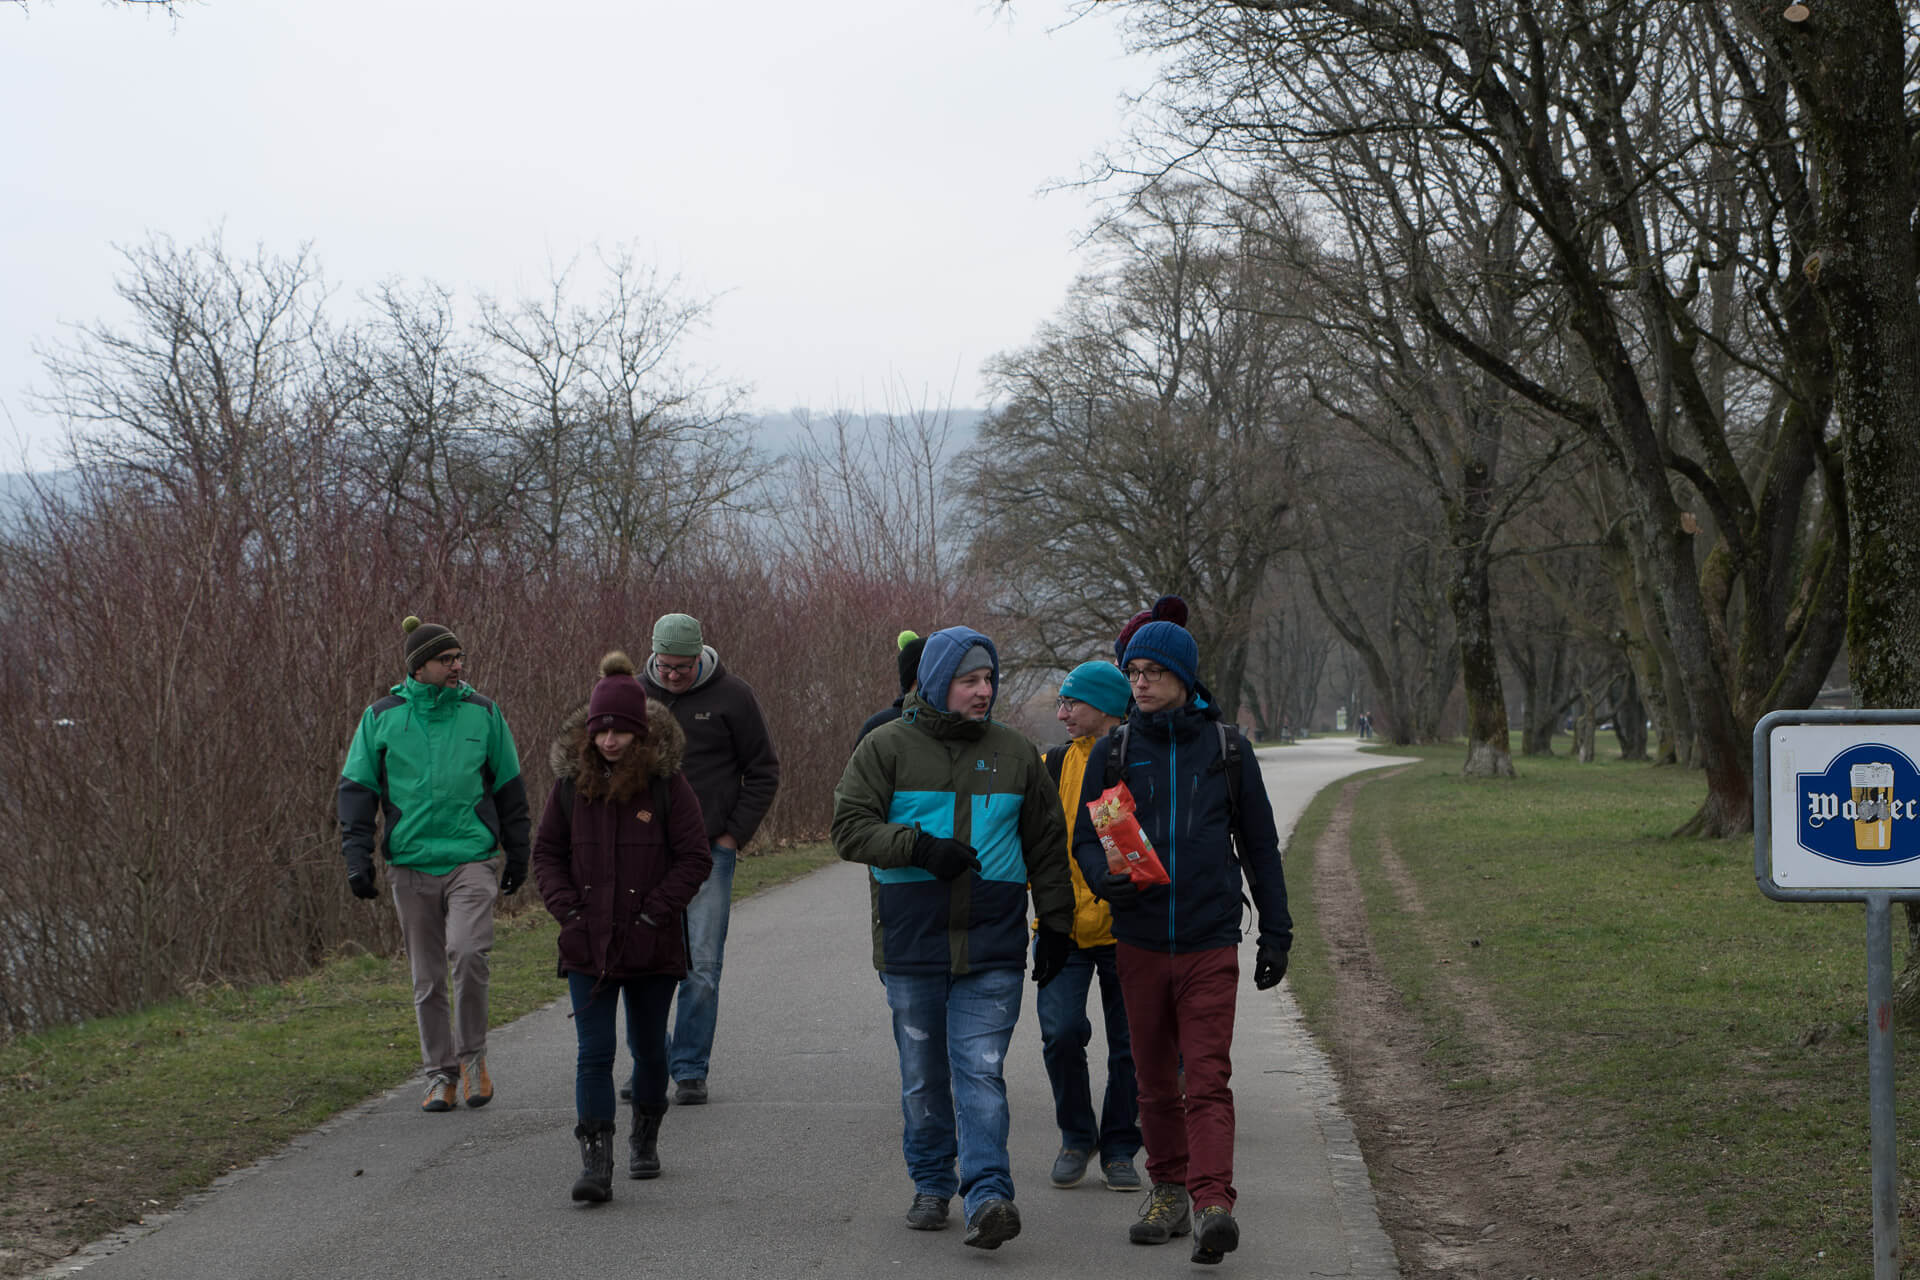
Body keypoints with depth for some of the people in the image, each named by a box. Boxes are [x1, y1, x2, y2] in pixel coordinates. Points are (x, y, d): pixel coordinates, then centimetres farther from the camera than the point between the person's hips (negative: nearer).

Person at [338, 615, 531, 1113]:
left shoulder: (482, 713, 6)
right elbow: (355, 788, 8)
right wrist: (357, 855, -2)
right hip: (411, 864, 1)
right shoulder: (382, 717, 3)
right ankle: (440, 1074, 18)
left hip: (473, 859, -1)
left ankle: (472, 1054, -1)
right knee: (427, 975, 6)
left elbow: (510, 788, 14)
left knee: (468, 952, -20)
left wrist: (517, 857, 15)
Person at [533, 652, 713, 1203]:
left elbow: (696, 858, -5)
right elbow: (546, 853, 8)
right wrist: (568, 910, -5)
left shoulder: (667, 784, -7)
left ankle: (645, 1141, 34)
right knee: (594, 1053, -6)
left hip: (652, 945, -1)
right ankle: (595, 1163, -10)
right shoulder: (571, 783, 0)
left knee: (649, 1049, 14)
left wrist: (654, 912, -12)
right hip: (588, 946, 1)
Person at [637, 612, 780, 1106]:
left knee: (701, 967, -4)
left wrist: (735, 834, -2)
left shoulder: (731, 695, -1)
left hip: (709, 850, -3)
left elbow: (763, 771, 4)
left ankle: (691, 1070, 4)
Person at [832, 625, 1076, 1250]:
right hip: (912, 943, 0)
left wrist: (1056, 924, 12)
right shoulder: (887, 747, 2)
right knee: (923, 1075, 9)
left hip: (993, 946, 0)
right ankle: (932, 1186, 23)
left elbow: (1046, 847, 15)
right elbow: (850, 827, -6)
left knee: (981, 1070, -10)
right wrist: (920, 847, -20)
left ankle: (988, 1195, -15)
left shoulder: (1015, 753, 10)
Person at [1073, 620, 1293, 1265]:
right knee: (1155, 1080, 9)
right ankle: (1168, 1190, 22)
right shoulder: (1113, 752, 6)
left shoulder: (1226, 748, 4)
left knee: (1208, 1078, -11)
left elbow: (1260, 845, 9)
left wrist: (1276, 933, 7)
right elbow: (1085, 837, 7)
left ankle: (1212, 1202, -21)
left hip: (1210, 944, -2)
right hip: (1138, 942, 2)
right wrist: (1105, 876, -17)